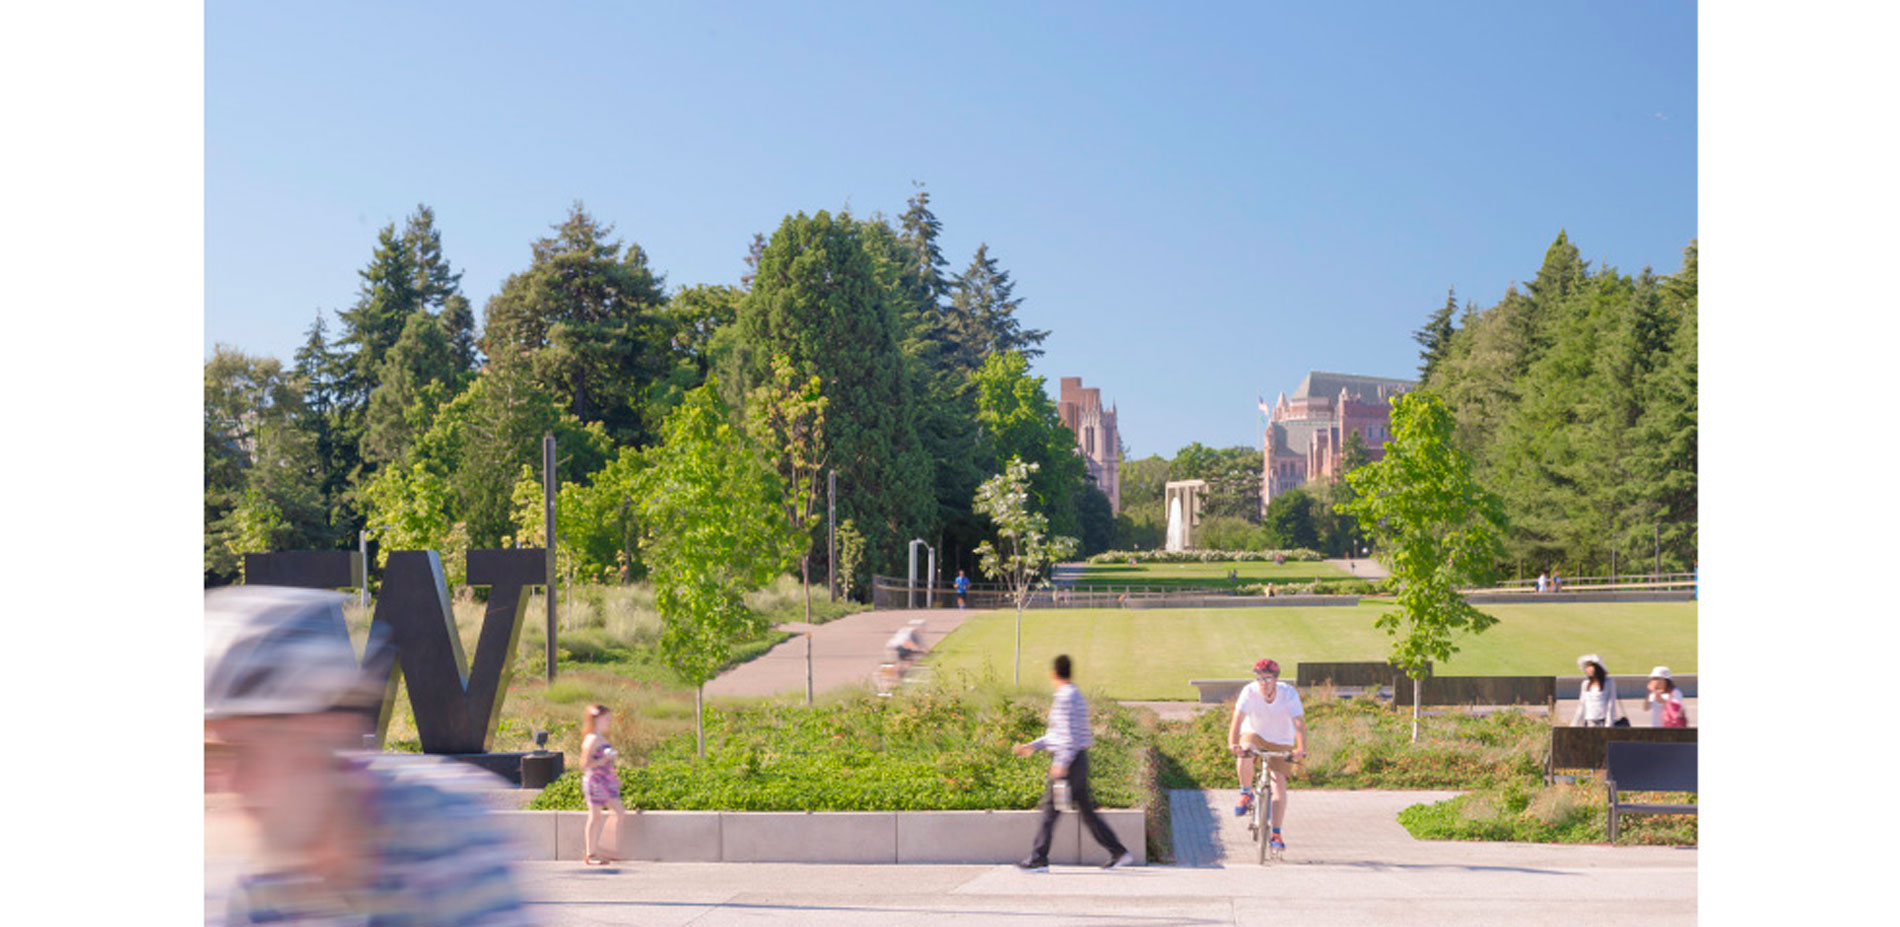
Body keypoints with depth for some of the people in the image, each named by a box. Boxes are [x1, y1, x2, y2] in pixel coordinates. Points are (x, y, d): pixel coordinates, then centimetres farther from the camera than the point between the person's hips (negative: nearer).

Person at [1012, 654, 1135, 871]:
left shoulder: (1066, 698, -13)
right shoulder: (1074, 696, 18)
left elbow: (1070, 734, -20)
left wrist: (1061, 763, -22)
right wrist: (1032, 746, 25)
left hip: (1070, 761, -10)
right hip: (1077, 760, 10)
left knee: (1050, 809, -3)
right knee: (1086, 811, 10)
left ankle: (1038, 860, 1)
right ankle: (1119, 853, 9)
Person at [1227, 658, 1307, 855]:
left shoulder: (1289, 694, -24)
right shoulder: (1249, 692, -24)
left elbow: (1299, 723, -33)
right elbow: (1238, 718, -34)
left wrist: (1301, 749, -50)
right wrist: (1233, 744, -51)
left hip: (1281, 742, 0)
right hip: (1255, 734, 0)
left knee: (1279, 783, -12)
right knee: (1244, 755, -34)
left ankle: (1276, 833, -2)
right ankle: (1246, 794, -8)